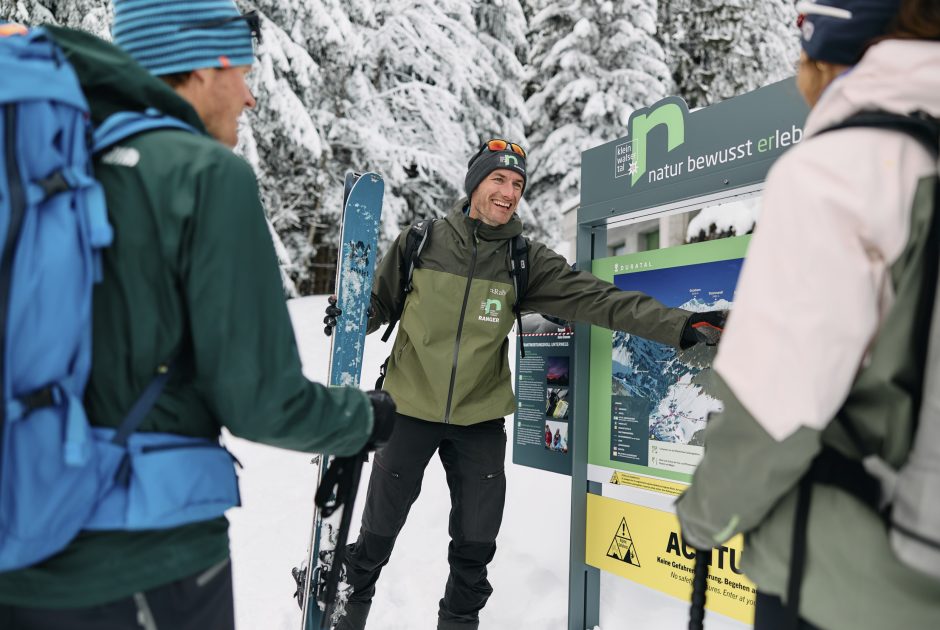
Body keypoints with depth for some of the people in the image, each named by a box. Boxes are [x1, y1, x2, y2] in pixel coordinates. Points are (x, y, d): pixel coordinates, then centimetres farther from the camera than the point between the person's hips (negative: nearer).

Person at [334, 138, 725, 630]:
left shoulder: (526, 261, -5)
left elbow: (596, 298, -14)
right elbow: (380, 303, 8)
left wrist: (677, 326, -24)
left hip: (480, 419, 1)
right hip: (410, 410, -1)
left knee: (476, 542, 10)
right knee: (379, 531, 13)